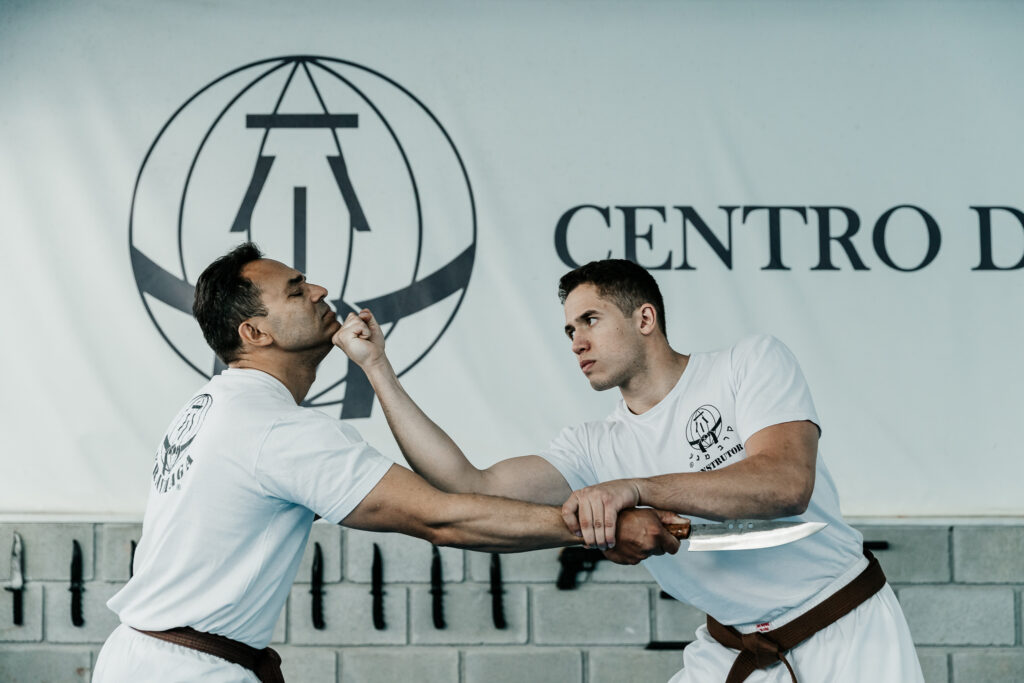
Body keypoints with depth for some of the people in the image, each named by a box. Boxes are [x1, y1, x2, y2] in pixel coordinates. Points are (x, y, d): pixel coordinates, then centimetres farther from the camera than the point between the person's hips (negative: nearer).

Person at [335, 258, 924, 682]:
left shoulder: (753, 362, -9)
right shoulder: (595, 447, 1)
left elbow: (785, 484, -26)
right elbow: (471, 486, -9)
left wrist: (634, 488, -33)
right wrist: (378, 368, -8)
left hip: (846, 633, -4)